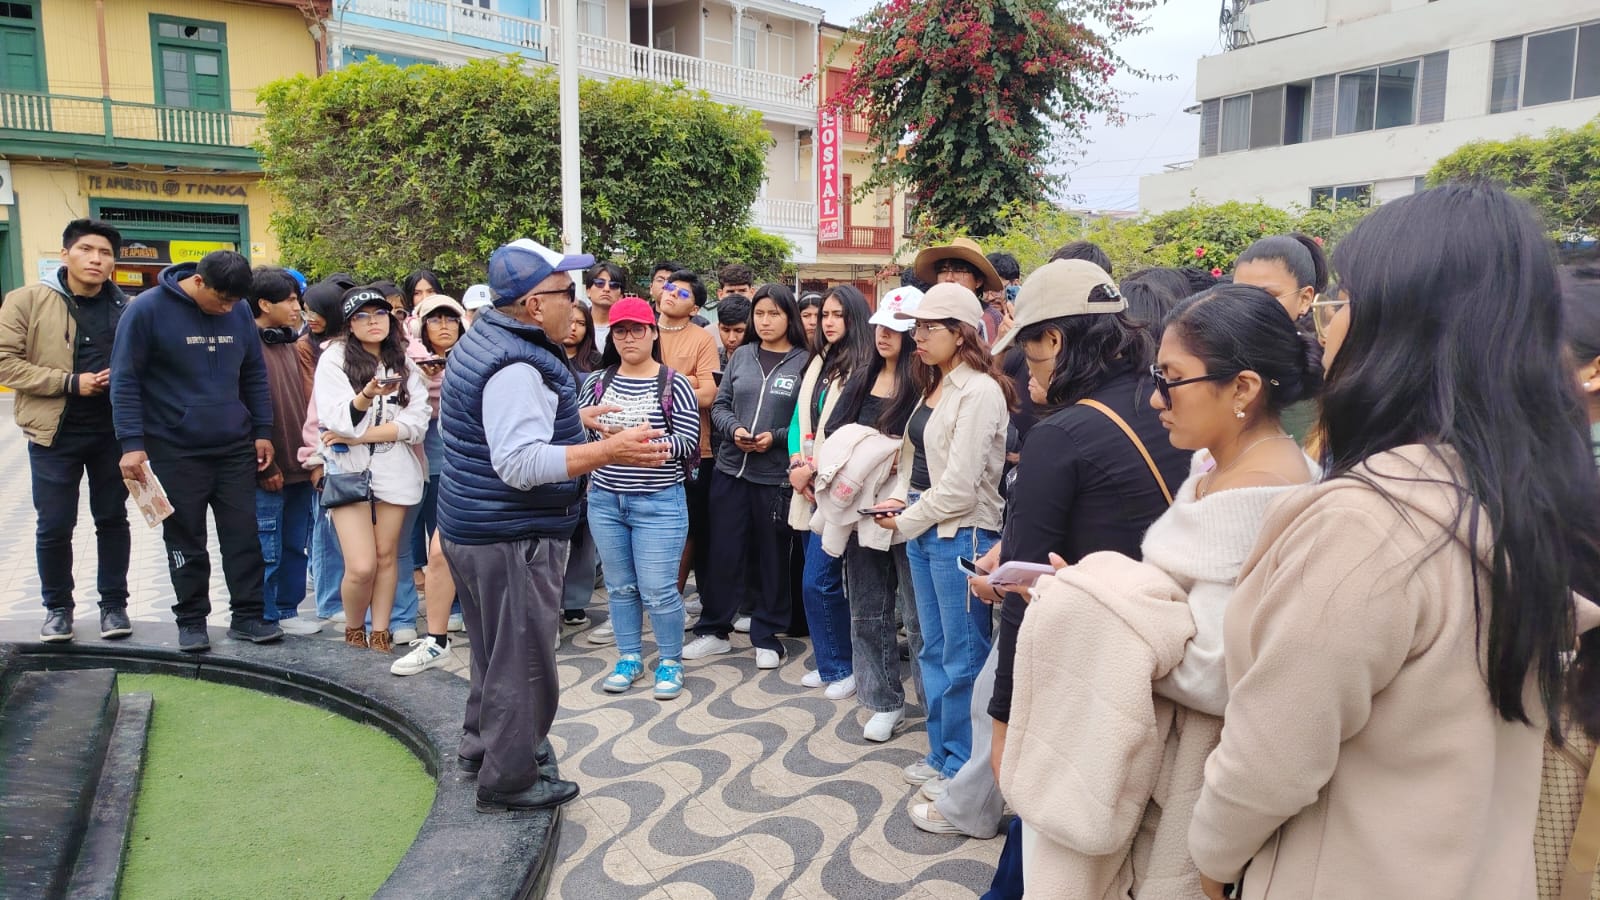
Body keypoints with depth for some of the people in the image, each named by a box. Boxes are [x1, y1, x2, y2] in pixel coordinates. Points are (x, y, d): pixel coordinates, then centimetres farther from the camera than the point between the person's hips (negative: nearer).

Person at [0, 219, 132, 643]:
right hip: (55, 433, -2)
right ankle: (57, 607, 22)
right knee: (54, 526, 4)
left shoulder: (125, 308, 6)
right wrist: (69, 382, -16)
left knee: (112, 519, 10)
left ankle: (114, 603, 22)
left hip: (113, 432, 2)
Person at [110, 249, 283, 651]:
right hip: (175, 451, -3)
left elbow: (254, 375, 11)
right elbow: (125, 381, -9)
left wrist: (262, 430, 8)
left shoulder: (239, 312, 2)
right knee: (186, 540, 7)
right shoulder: (148, 309, -10)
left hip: (235, 448, 4)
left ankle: (247, 615, 17)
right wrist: (132, 443, -14)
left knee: (243, 534, 6)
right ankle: (191, 620, 20)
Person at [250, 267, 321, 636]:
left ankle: (288, 610, 26)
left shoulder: (293, 344, 13)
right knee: (268, 551, 2)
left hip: (300, 467, 7)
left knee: (296, 546, 14)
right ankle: (265, 619, 14)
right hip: (270, 471, -7)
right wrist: (265, 465, -14)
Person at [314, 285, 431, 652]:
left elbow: (416, 423, -4)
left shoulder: (405, 365, 8)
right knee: (361, 566, -8)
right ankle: (353, 630, 17)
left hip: (395, 471, 3)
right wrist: (368, 394, -30)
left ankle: (380, 632, 20)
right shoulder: (334, 358, -1)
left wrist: (359, 436, -13)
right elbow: (337, 420, -12)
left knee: (387, 556, 7)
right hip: (349, 470, -2)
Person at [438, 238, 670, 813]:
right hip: (512, 538, -11)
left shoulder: (485, 341, 10)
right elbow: (521, 464, -31)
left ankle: (483, 747, 41)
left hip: (475, 528, 11)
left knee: (497, 648, 25)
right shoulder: (515, 367, -24)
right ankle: (508, 781, 16)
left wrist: (569, 420, 19)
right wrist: (610, 451, -32)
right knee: (523, 660, 3)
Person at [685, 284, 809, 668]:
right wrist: (734, 429, -10)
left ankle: (767, 636, 22)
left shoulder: (804, 362, -3)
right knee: (723, 552, 9)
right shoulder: (740, 356, 7)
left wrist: (776, 438, -19)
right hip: (730, 469, 3)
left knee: (772, 556, 8)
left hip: (775, 475, -3)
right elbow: (720, 405, 8)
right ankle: (713, 630, 23)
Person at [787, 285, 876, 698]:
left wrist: (817, 469, -14)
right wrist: (797, 463, -3)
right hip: (810, 487, 7)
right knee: (819, 581, 12)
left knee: (819, 582, -7)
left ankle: (843, 665, 11)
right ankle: (829, 662, 26)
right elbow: (799, 418, 13)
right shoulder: (817, 363, 14)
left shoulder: (865, 367, -10)